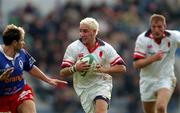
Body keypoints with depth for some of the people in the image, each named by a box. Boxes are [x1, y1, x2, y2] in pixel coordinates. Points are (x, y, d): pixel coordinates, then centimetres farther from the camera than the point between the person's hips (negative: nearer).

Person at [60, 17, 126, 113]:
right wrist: (75, 68, -27)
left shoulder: (105, 48, -5)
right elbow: (62, 73, -7)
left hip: (102, 84, -2)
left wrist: (104, 69, -21)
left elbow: (122, 67, -6)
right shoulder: (73, 48, -5)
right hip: (84, 89, 2)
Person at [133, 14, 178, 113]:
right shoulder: (142, 39, -12)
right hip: (147, 81, 2)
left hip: (166, 79, -2)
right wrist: (153, 58, -28)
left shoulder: (173, 37, -11)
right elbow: (136, 64, -14)